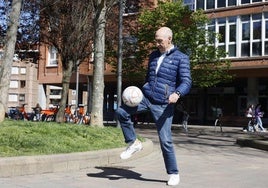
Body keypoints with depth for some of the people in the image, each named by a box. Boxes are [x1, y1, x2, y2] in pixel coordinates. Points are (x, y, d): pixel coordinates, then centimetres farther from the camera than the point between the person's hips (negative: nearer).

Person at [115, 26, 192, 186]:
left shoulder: (181, 58, -4)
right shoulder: (153, 56, 14)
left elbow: (186, 82, -13)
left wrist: (177, 94, -33)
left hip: (163, 104, -5)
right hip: (146, 97, 5)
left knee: (165, 140, -4)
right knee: (121, 112, -14)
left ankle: (174, 174, 14)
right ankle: (134, 143, 4)